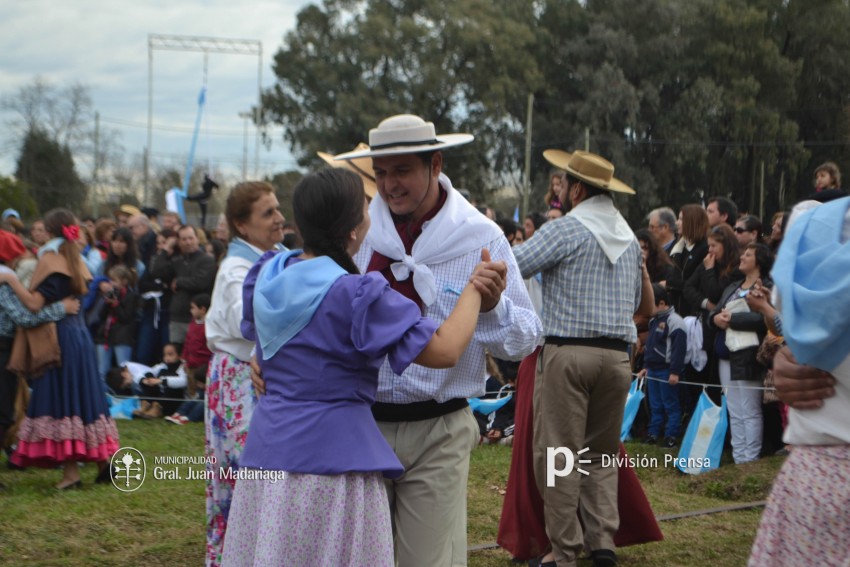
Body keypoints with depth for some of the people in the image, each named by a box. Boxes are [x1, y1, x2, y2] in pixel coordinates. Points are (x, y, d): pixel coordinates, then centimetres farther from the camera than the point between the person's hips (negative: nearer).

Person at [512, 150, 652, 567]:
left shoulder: (565, 229, -6)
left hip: (568, 352, -6)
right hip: (617, 356, 6)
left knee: (558, 452, 0)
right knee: (603, 453, 15)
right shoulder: (629, 236, 16)